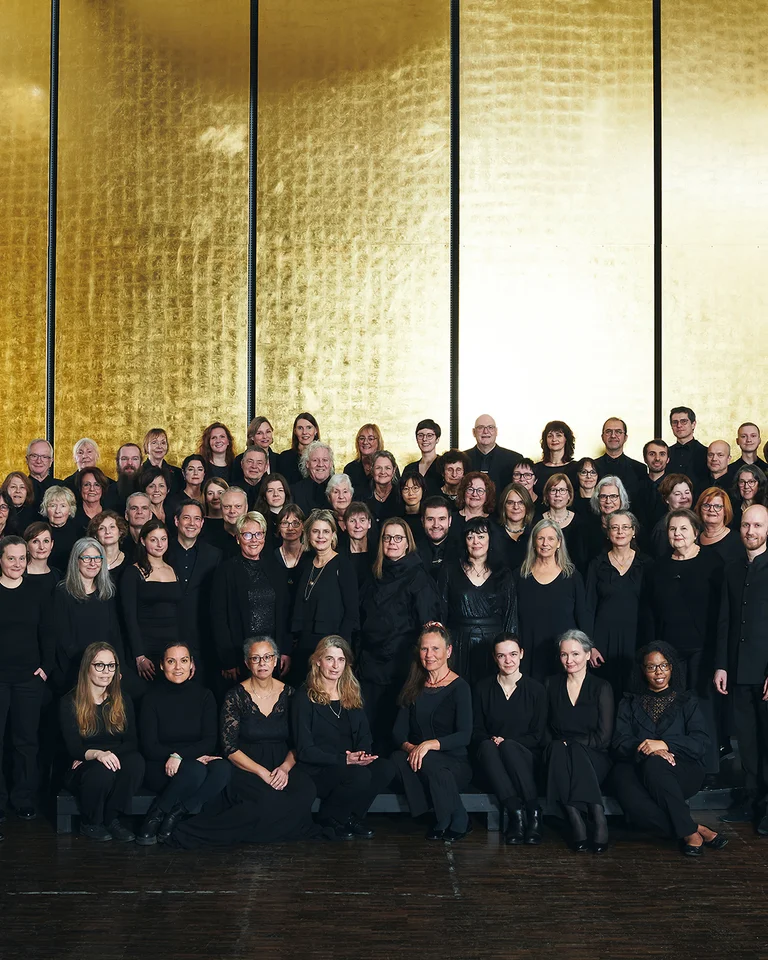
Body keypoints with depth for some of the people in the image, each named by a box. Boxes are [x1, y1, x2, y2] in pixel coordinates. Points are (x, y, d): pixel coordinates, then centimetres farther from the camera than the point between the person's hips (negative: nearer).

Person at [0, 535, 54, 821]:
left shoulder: (35, 593, 6)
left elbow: (47, 634, 9)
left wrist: (46, 667, -1)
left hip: (29, 678, 2)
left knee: (26, 740, 5)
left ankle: (24, 800, 14)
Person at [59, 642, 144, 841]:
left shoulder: (123, 701, 8)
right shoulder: (69, 703, -3)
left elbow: (132, 742, 3)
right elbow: (73, 748, -12)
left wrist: (103, 755, -16)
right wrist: (96, 754, -34)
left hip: (115, 762, 3)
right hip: (81, 770, -3)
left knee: (136, 761, -31)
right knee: (103, 771, -37)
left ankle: (112, 819, -15)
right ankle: (89, 824, -10)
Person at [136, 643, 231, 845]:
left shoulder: (204, 696, 5)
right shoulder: (152, 699, -1)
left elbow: (210, 741, -3)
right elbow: (149, 748, -6)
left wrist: (179, 755, -21)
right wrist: (193, 755, -16)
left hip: (199, 761, 3)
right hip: (160, 768, -3)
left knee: (223, 769, -31)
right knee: (195, 770, -36)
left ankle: (176, 815, -21)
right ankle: (153, 819, -17)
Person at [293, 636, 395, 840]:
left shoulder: (352, 694, 12)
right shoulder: (305, 698, -7)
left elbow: (364, 734, 12)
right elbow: (305, 750, -12)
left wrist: (362, 754, -12)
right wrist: (345, 760, -21)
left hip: (350, 764, 6)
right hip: (316, 771, -6)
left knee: (386, 768, -23)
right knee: (360, 775, -33)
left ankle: (352, 816, -2)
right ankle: (328, 819, -7)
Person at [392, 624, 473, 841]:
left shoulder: (459, 687, -3)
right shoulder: (413, 688, 12)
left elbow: (464, 735, -13)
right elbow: (399, 730, 6)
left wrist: (430, 744, -27)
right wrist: (409, 747, -17)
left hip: (455, 764, -3)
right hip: (415, 756, 3)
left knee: (429, 761, -38)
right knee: (398, 759, -32)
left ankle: (456, 823, -13)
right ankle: (444, 822, -16)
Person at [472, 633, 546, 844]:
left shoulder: (535, 690, 3)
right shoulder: (482, 688, 6)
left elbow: (537, 736, 2)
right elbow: (476, 731, 8)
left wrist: (506, 742, -14)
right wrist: (491, 740, -15)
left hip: (525, 759, -1)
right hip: (492, 762, 1)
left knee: (508, 746, -35)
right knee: (487, 746, -34)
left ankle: (533, 813, -33)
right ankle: (516, 812, -40)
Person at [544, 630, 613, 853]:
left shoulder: (601, 688, 5)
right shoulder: (551, 685, 13)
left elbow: (603, 737, -2)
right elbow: (544, 728, 11)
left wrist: (570, 743, -12)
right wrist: (559, 745, -8)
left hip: (593, 760, -2)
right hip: (559, 756, 2)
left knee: (573, 752, -35)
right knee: (558, 750, -34)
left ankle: (576, 823, -39)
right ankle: (598, 819, -41)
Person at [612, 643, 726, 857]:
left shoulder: (686, 702, 18)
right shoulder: (630, 703, 20)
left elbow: (701, 742, 2)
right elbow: (619, 742, 4)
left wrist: (665, 744, -15)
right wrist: (647, 749, -17)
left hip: (681, 771, 0)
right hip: (636, 768, 1)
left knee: (654, 765, -37)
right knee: (634, 804, -35)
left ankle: (688, 833, -25)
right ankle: (695, 829, -23)